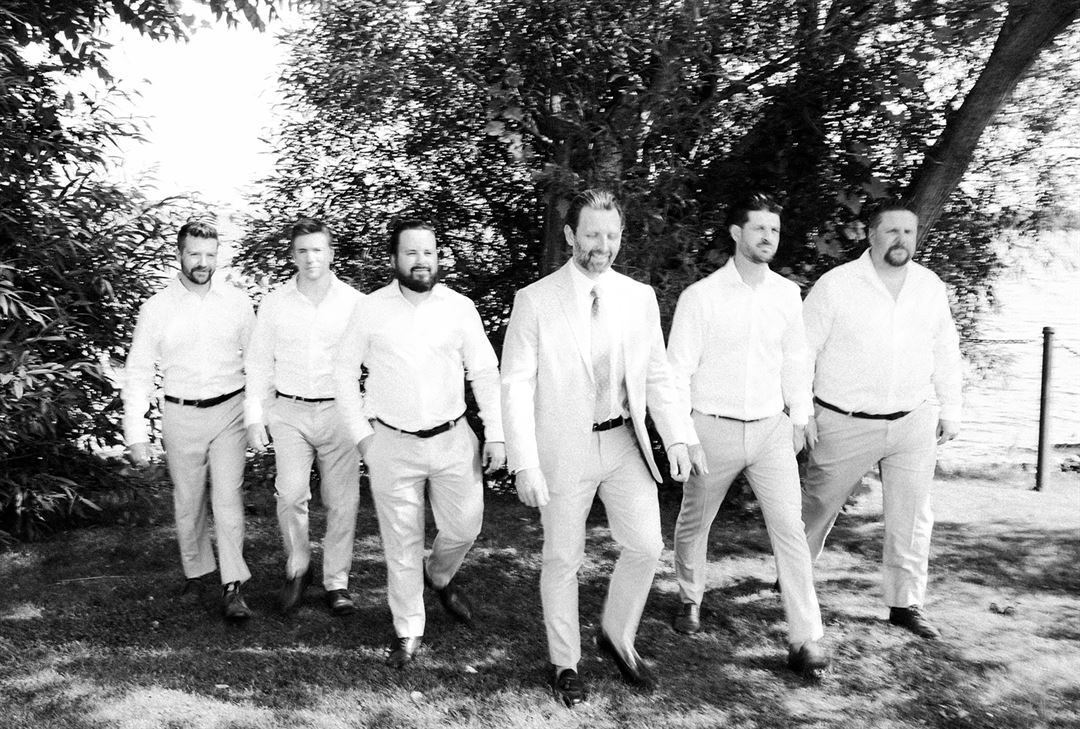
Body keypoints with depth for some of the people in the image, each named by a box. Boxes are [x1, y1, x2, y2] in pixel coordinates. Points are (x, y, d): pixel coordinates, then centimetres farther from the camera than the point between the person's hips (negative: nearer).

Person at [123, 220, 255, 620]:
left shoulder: (237, 301, -1)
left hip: (229, 411, -1)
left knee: (228, 498, -7)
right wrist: (136, 433, -5)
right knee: (188, 501, 12)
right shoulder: (156, 308, -3)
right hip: (181, 415, 1)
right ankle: (196, 572, 31)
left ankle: (233, 587, -3)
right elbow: (138, 372, 0)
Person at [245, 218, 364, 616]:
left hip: (340, 412, 0)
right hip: (289, 411, 1)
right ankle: (297, 568, 14)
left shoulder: (354, 302, -1)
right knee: (291, 494, -11)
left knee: (342, 500, 3)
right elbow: (258, 363, 8)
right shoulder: (274, 303, 4)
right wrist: (254, 418, 3)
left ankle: (336, 582, 18)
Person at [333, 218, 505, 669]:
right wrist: (361, 434, -1)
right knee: (402, 542, 7)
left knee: (464, 526, 9)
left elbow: (485, 374, 2)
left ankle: (439, 576, 43)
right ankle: (408, 633, 24)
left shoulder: (460, 308, -2)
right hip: (392, 445, -1)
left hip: (453, 440, 1)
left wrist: (496, 435, -1)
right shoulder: (371, 309, -4)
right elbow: (345, 371, 4)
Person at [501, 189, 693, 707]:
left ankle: (616, 637, 28)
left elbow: (657, 375, 8)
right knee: (562, 559, 8)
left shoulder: (639, 298, 3)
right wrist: (525, 465, -16)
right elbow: (516, 386, -10)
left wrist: (677, 436, -4)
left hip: (625, 443, 3)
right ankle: (565, 663, 28)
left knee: (646, 545, 1)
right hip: (563, 449, -3)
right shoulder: (535, 301, -8)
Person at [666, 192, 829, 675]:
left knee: (790, 529, -5)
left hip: (771, 428, 2)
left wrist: (799, 419, 12)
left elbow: (795, 360, 12)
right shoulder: (701, 296, -9)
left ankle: (806, 640, 1)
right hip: (714, 429, -2)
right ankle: (690, 600, 41)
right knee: (694, 523, 15)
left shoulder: (787, 294, 2)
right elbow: (678, 368, -8)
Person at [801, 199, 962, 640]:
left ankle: (906, 604, 22)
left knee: (912, 516, 8)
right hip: (846, 423, -3)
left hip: (914, 422, 4)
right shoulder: (835, 285, -10)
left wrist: (950, 409, 15)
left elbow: (945, 351, 14)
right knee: (819, 504, 12)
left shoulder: (931, 288, 4)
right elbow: (803, 350, -7)